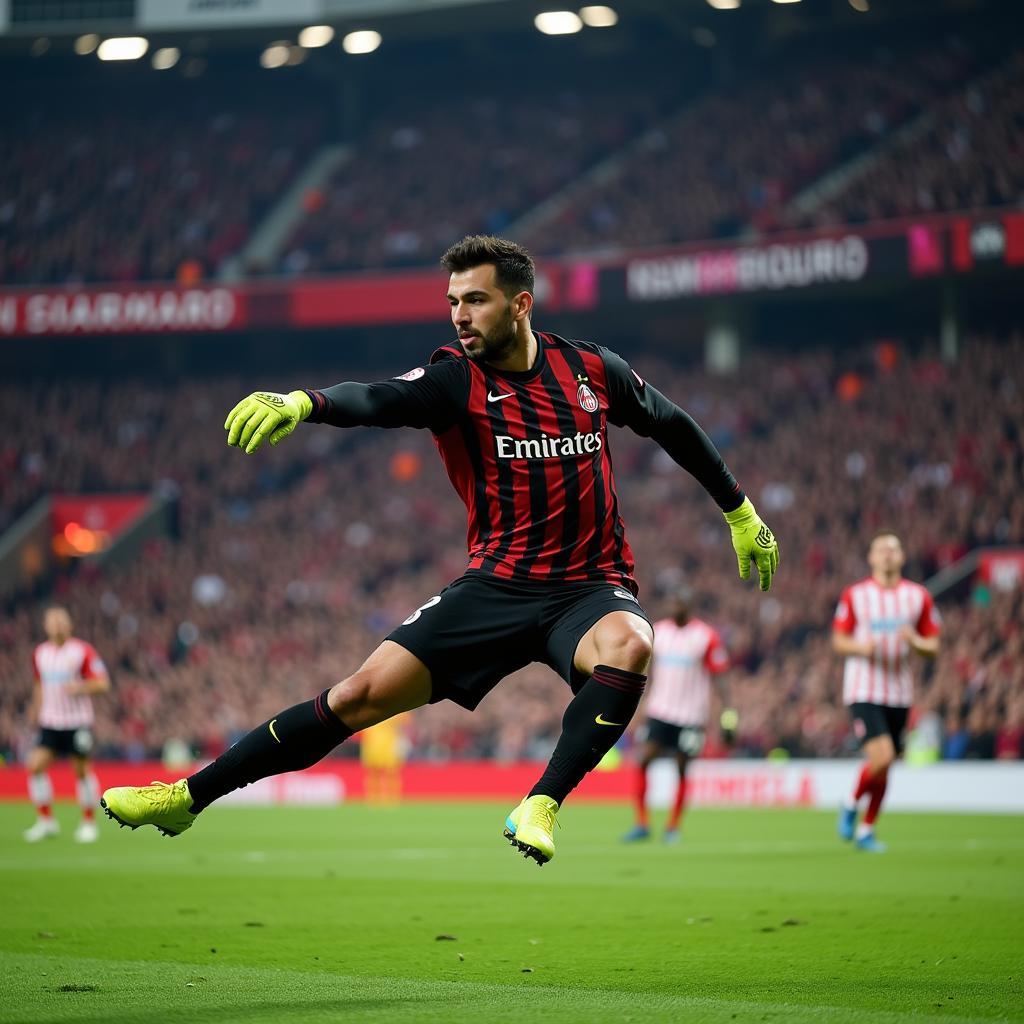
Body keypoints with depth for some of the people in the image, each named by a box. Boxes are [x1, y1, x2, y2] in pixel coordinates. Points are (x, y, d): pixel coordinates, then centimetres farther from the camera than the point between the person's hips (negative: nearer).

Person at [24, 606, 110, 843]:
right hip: (49, 723, 4)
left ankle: (89, 823, 14)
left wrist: (80, 687, -24)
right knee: (35, 765, -10)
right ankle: (46, 820, 0)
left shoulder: (84, 651, -7)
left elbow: (102, 683, -9)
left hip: (78, 722, -4)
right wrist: (36, 709, 21)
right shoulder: (39, 654, 8)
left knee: (82, 770, 1)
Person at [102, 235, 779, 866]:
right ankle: (189, 797, -1)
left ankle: (541, 806, -28)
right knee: (362, 695, -11)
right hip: (496, 585, 0)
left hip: (591, 588, 1)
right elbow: (380, 400, -27)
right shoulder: (455, 379, -5)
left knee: (628, 646, -36)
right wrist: (302, 403, -48)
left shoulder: (594, 370, 2)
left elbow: (673, 426, 20)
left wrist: (741, 511, 27)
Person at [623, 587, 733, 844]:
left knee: (682, 770, 3)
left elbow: (720, 676, -2)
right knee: (642, 761, -9)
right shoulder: (658, 631, 7)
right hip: (659, 711, 3)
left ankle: (673, 827, 16)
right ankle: (641, 824, -1)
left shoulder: (707, 636, -4)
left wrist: (728, 711, -9)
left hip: (690, 715, -3)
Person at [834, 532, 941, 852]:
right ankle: (851, 805, 7)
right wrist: (861, 646, -18)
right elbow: (838, 641, 4)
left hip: (899, 692, 3)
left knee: (884, 766, 8)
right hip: (863, 690, -3)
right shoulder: (854, 595, -1)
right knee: (881, 756, -20)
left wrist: (916, 641, -15)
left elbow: (933, 647, 7)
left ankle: (866, 830, 25)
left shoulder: (918, 596, 5)